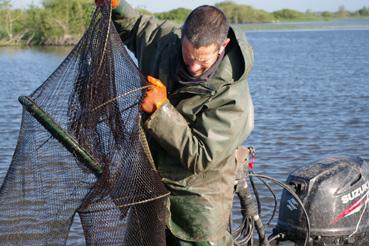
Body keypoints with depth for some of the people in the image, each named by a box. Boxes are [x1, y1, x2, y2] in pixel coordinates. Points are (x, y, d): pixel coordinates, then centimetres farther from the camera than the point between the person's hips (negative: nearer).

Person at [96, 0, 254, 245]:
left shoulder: (232, 96, -27)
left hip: (198, 195, -6)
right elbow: (133, 26, 13)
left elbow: (201, 157, -28)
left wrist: (161, 110, -30)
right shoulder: (165, 38, -11)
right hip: (149, 182, 6)